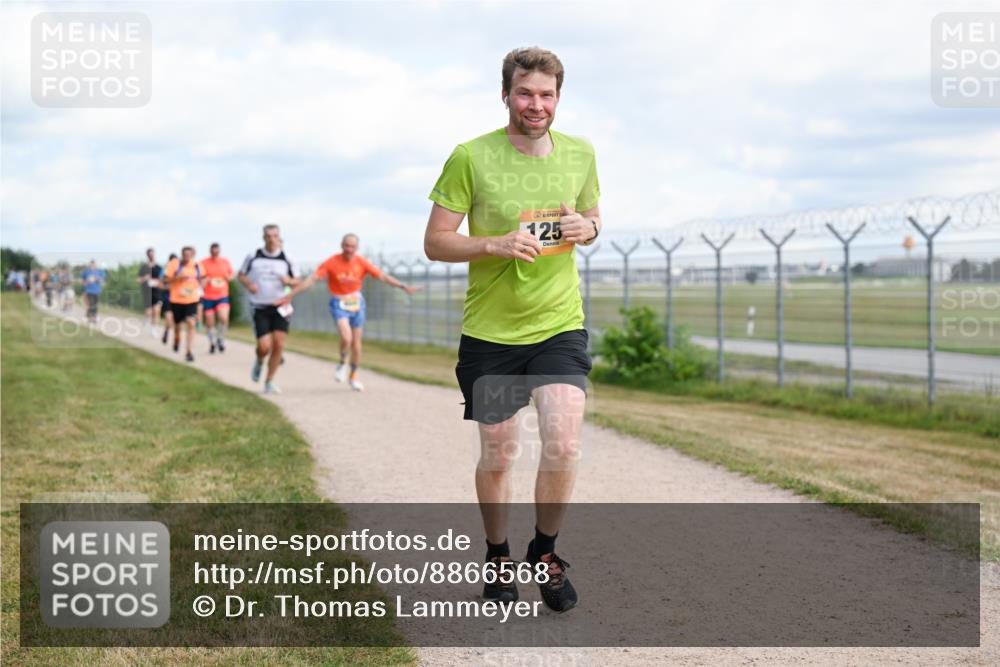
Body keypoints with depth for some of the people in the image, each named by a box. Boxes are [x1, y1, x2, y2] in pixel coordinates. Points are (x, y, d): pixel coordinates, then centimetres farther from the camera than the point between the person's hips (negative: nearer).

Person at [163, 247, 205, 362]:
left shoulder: (198, 266, 2)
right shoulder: (174, 264, -8)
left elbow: (202, 279, 21)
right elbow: (165, 280, -8)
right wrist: (177, 278, -23)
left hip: (192, 300, 1)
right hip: (176, 300, -1)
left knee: (191, 323, -16)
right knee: (178, 325, 13)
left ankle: (188, 351, -13)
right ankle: (177, 338, 49)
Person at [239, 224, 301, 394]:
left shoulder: (286, 260, 2)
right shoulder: (253, 257, 1)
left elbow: (297, 282, 9)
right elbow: (241, 275, 12)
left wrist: (289, 281, -14)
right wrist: (248, 284, -10)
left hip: (280, 308, 1)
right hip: (260, 308, -1)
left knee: (278, 345, -7)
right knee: (264, 346, -11)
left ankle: (269, 382, 8)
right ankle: (259, 362, 27)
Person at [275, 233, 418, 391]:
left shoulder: (361, 262, -7)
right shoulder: (332, 262, -13)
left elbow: (382, 276, -5)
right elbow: (312, 279, -16)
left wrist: (403, 286, -13)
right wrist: (290, 295, -19)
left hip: (356, 302, 3)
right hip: (339, 303, -3)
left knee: (356, 343, 7)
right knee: (346, 338, -24)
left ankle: (354, 376, 27)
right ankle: (342, 363, 6)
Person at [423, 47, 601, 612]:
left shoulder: (580, 154, 2)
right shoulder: (471, 157, -9)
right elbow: (435, 242, -6)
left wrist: (586, 229, -6)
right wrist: (498, 244, -22)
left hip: (560, 325, 2)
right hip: (490, 331, -1)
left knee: (563, 444, -14)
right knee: (497, 455, 8)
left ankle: (546, 552, 11)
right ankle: (498, 556, 32)